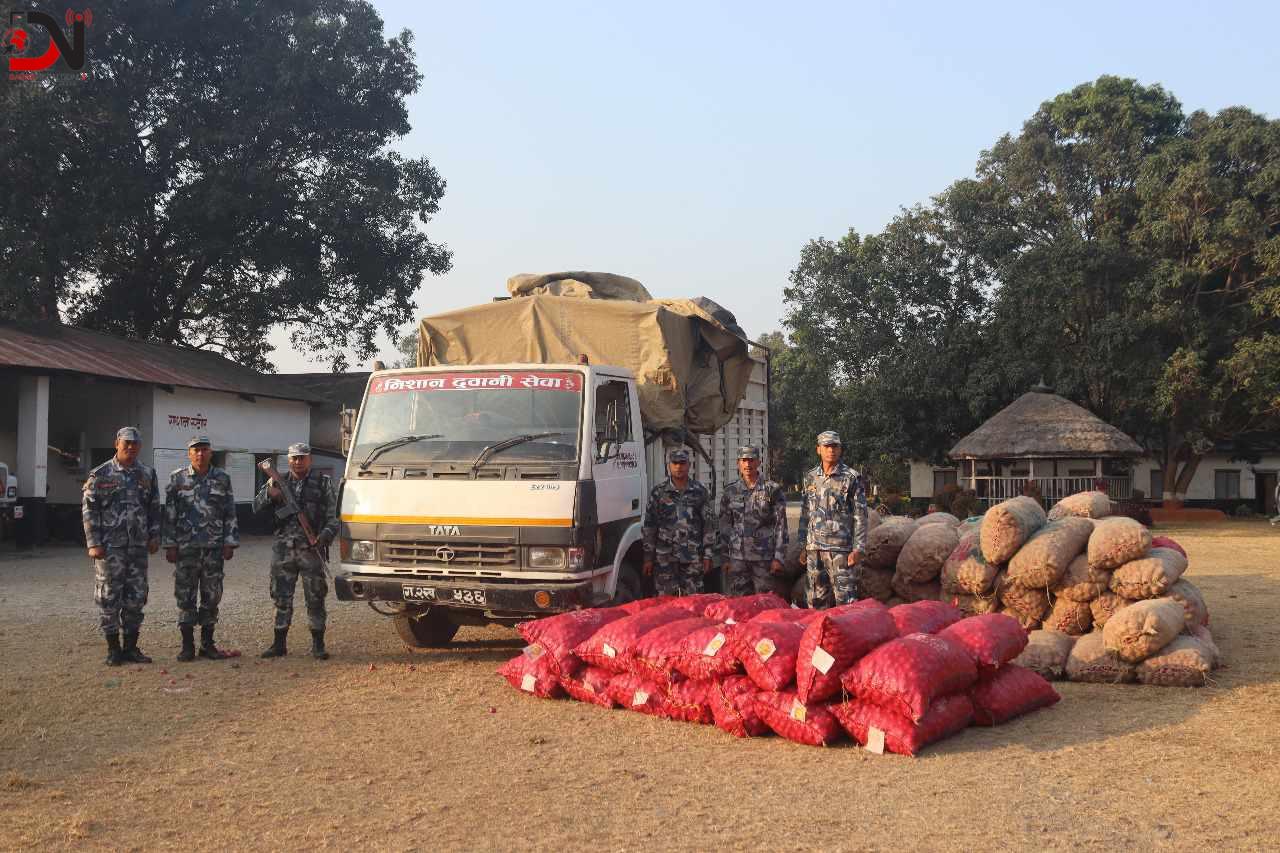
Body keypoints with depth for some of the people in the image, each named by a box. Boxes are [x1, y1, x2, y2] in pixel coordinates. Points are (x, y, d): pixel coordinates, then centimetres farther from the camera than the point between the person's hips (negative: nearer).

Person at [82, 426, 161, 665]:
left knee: (136, 597, 6)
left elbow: (154, 508, 16)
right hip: (109, 546, -4)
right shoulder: (100, 475, -3)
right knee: (109, 597, 0)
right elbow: (89, 509, -4)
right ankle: (113, 649, 8)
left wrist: (154, 536, 7)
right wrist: (93, 543, -10)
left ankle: (131, 647, 15)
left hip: (138, 546, 4)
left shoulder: (147, 474, 10)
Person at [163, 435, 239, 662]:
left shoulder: (222, 479, 5)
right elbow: (170, 515, 1)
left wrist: (230, 543, 1)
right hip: (185, 547, -1)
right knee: (185, 596, 2)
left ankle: (207, 644, 14)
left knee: (212, 596, 5)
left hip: (214, 548, 1)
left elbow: (230, 514, 6)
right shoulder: (177, 479, 1)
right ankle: (187, 645, 10)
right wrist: (170, 545, -3)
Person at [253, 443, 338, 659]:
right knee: (281, 598, 7)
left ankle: (318, 645, 9)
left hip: (311, 550, -2)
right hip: (282, 550, 2)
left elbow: (333, 515, 3)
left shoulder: (323, 483, 6)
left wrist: (326, 535, -15)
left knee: (315, 598, 1)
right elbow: (257, 507, 5)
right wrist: (270, 494, -15)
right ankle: (279, 644, 16)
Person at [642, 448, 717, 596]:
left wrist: (708, 556, 0)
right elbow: (649, 527, 5)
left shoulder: (700, 492, 6)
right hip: (665, 558, 0)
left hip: (693, 558, 0)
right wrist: (648, 558, 1)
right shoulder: (658, 492, 4)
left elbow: (709, 524, 6)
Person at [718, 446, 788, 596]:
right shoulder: (730, 492, 9)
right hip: (737, 558, 3)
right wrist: (725, 557, 7)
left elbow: (781, 525, -1)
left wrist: (779, 558, -7)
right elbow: (724, 526, 12)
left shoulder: (773, 490, 1)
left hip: (765, 558, -2)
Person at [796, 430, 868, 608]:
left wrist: (858, 549, -11)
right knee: (817, 600, 9)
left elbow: (860, 516, -4)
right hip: (814, 549, 5)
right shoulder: (810, 477, 12)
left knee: (845, 600, -5)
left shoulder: (852, 478, -2)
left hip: (841, 549, -5)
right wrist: (803, 546, 12)